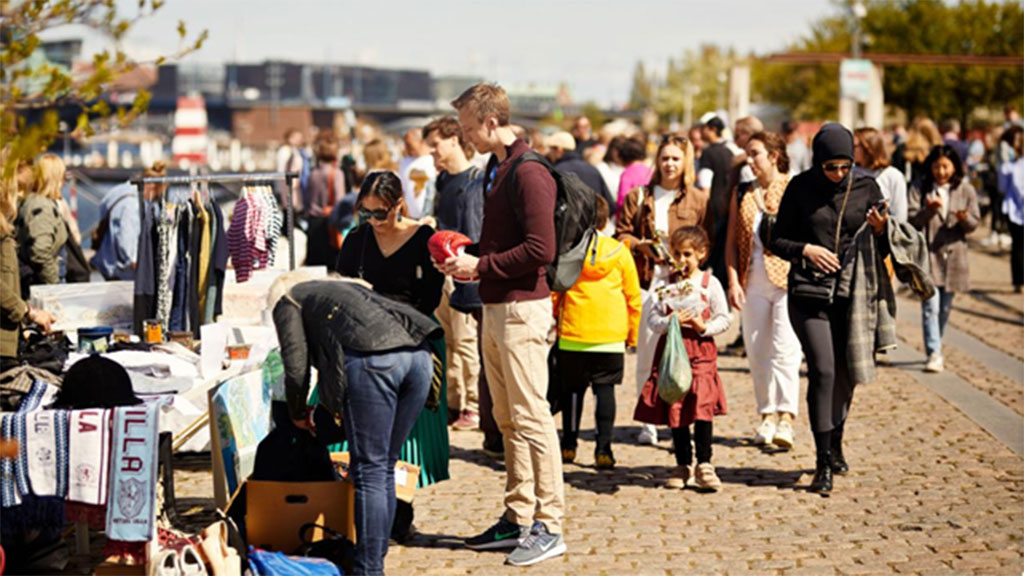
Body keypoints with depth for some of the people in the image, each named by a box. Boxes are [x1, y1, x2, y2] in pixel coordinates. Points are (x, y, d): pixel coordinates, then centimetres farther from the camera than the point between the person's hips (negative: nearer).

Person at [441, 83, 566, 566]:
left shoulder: (529, 174, -15)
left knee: (531, 417, -6)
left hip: (522, 308, -10)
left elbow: (541, 250, -21)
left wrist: (481, 267, -14)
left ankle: (548, 526, -1)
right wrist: (468, 252, 9)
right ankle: (518, 518, 20)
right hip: (495, 308, 10)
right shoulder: (495, 170, 16)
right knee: (507, 420, 13)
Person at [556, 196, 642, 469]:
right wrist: (632, 333, 15)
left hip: (573, 334, 0)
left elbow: (553, 292, 2)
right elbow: (633, 296, 5)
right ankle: (603, 449, -1)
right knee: (605, 389, 4)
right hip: (611, 335, 0)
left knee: (572, 389, 10)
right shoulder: (619, 252, 0)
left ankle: (569, 445, 17)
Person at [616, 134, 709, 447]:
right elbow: (621, 234, 10)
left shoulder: (699, 200, 8)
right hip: (646, 282, 1)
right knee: (646, 354, 1)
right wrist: (640, 245, -9)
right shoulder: (638, 197, 12)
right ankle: (648, 422, 8)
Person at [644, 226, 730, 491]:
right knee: (675, 410, 4)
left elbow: (723, 319, 2)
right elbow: (652, 320, 4)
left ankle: (704, 465, -3)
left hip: (701, 353, -3)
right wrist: (670, 322, -15)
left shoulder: (710, 283, 3)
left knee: (702, 407, -10)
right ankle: (683, 466, 14)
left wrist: (704, 327, -15)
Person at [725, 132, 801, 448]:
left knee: (784, 350, -10)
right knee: (757, 351, 7)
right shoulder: (743, 195, 13)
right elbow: (732, 242, 11)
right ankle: (767, 416, 16)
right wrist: (733, 281, 3)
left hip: (787, 279, -5)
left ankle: (786, 418, -10)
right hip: (753, 283, 5)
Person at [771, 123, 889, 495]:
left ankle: (835, 442, 34)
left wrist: (880, 229, -14)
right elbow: (777, 240, 4)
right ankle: (824, 464, -7)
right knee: (823, 370, -13)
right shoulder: (800, 188, -1)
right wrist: (805, 249, -15)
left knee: (845, 373, 9)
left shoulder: (866, 188, 3)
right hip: (810, 293, -2)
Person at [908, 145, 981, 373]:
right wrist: (929, 210, -24)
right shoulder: (919, 188, 1)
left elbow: (974, 223, 5)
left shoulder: (965, 189, 6)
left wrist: (965, 218, -18)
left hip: (953, 256, 3)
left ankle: (935, 346, 30)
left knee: (945, 307, 12)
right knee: (930, 306, -12)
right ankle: (934, 354, -15)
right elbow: (911, 219, -6)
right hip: (926, 254, -3)